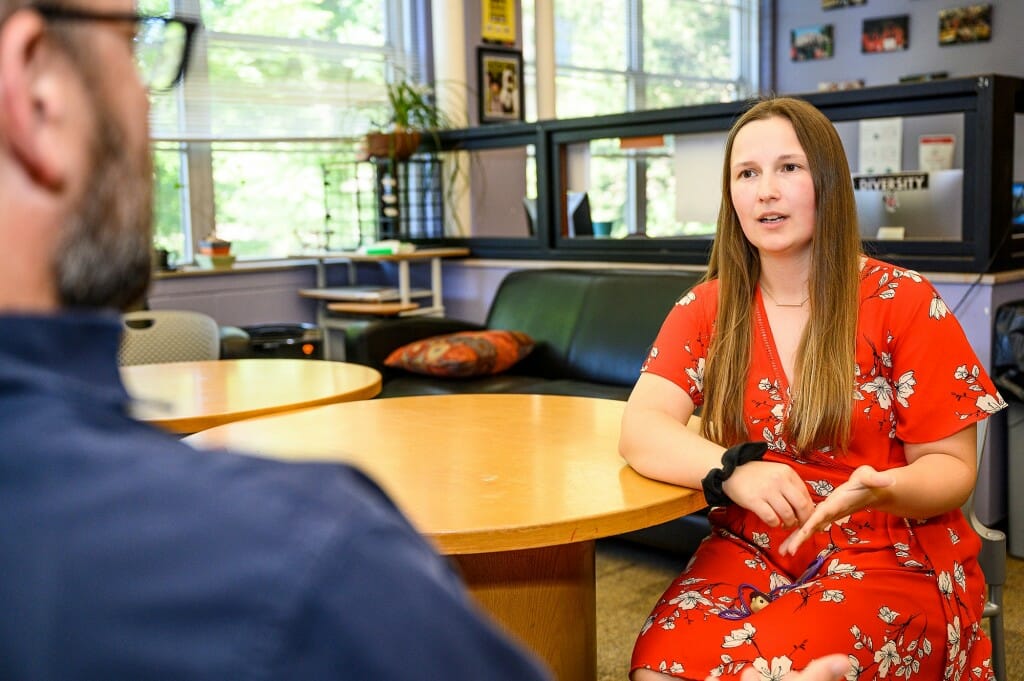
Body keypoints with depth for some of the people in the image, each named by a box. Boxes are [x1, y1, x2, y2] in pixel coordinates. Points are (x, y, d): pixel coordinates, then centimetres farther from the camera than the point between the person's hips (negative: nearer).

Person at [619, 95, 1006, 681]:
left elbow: (953, 467, -3)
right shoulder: (708, 308, 4)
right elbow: (641, 429, -9)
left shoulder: (904, 302, -5)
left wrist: (882, 490, -27)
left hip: (893, 560, -2)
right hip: (751, 553, 3)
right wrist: (736, 472, -29)